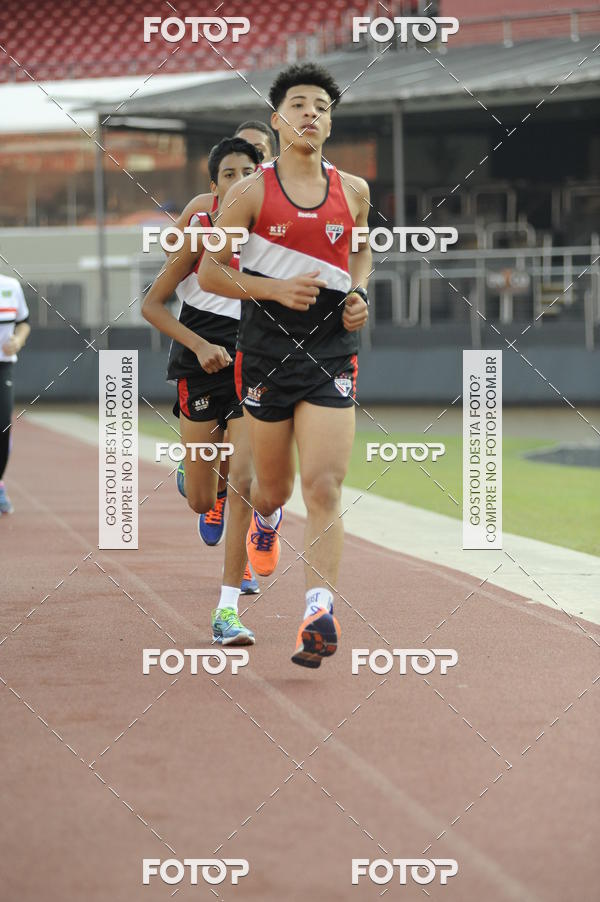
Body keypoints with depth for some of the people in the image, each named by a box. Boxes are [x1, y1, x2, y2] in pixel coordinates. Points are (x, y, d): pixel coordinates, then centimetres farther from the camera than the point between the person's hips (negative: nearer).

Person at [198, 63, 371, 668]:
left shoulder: (353, 191, 5)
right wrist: (275, 288, -17)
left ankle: (320, 613, -18)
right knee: (275, 486, 14)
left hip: (331, 355, 1)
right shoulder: (251, 193, -4)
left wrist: (360, 293, 4)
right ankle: (264, 522, 52)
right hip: (266, 353, -1)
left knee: (324, 488, -13)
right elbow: (208, 273, -3)